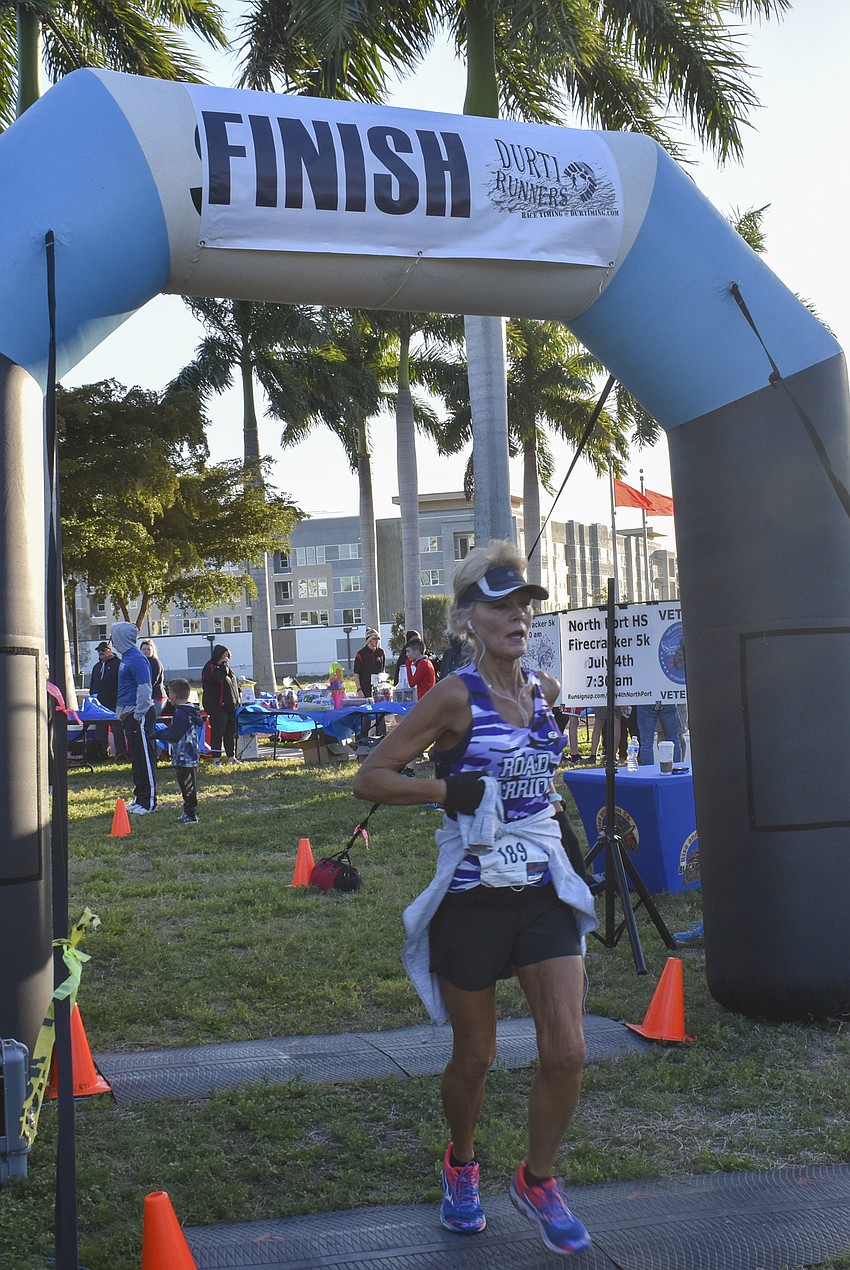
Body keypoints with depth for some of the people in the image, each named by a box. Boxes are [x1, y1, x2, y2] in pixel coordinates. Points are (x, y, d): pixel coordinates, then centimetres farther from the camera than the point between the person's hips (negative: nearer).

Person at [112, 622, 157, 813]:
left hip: (140, 715, -10)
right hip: (129, 714, 10)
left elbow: (144, 690, -20)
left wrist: (139, 716, -20)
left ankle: (148, 801, -1)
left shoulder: (137, 659, -16)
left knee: (145, 758, -5)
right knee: (136, 758, 14)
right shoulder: (126, 657, 14)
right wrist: (122, 712, 21)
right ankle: (139, 798, 22)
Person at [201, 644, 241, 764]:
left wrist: (238, 700, 20)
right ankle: (216, 758, -2)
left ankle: (231, 756, 17)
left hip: (231, 705, 8)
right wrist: (223, 666, -17)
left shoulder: (226, 667, 20)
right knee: (217, 732, -6)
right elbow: (216, 679, -26)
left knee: (231, 732, 10)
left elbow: (233, 684, 26)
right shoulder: (210, 667, -6)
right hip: (217, 706, -8)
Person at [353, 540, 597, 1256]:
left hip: (546, 892, 4)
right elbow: (370, 779, -11)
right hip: (473, 897, -4)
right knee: (474, 1058, 10)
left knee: (567, 1053, -3)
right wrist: (447, 790, -22)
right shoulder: (457, 696, -11)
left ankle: (537, 1181, 22)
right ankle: (461, 1166, 40)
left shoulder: (545, 691, 6)